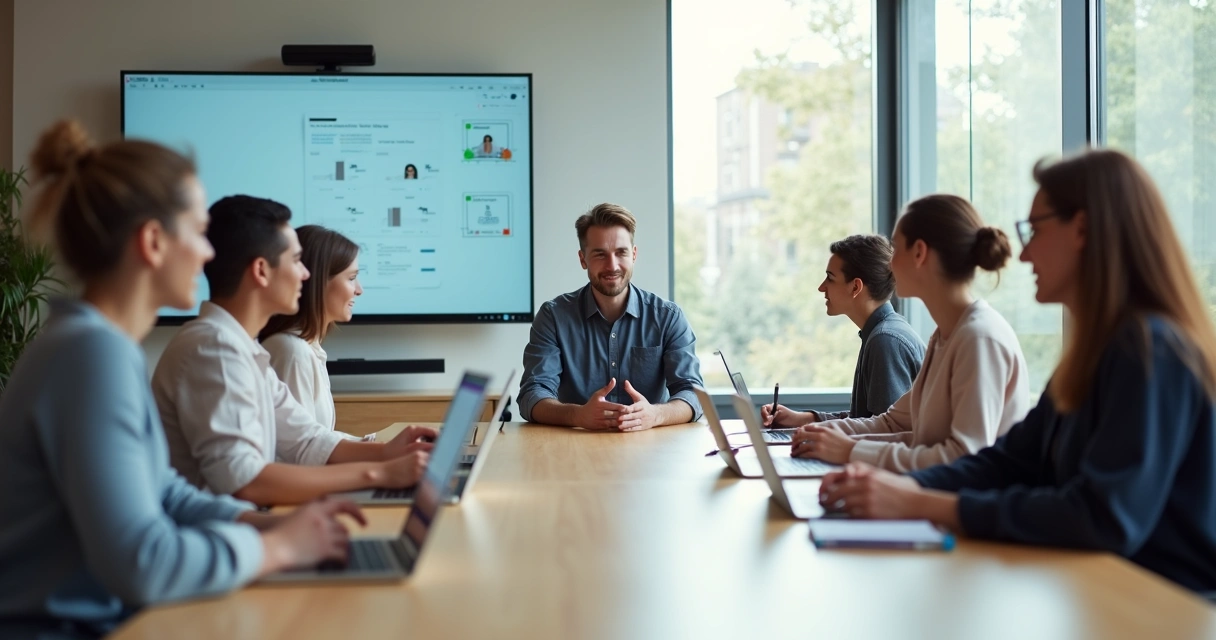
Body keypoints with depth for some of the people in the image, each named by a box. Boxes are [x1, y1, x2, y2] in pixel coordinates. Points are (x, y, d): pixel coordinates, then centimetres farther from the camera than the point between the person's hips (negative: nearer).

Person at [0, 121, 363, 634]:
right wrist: (276, 547, -14)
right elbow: (139, 564, -26)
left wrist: (266, 523, 2)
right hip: (59, 624, -8)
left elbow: (159, 491, 15)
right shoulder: (93, 352, -22)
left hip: (97, 615, 8)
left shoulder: (106, 345, 7)